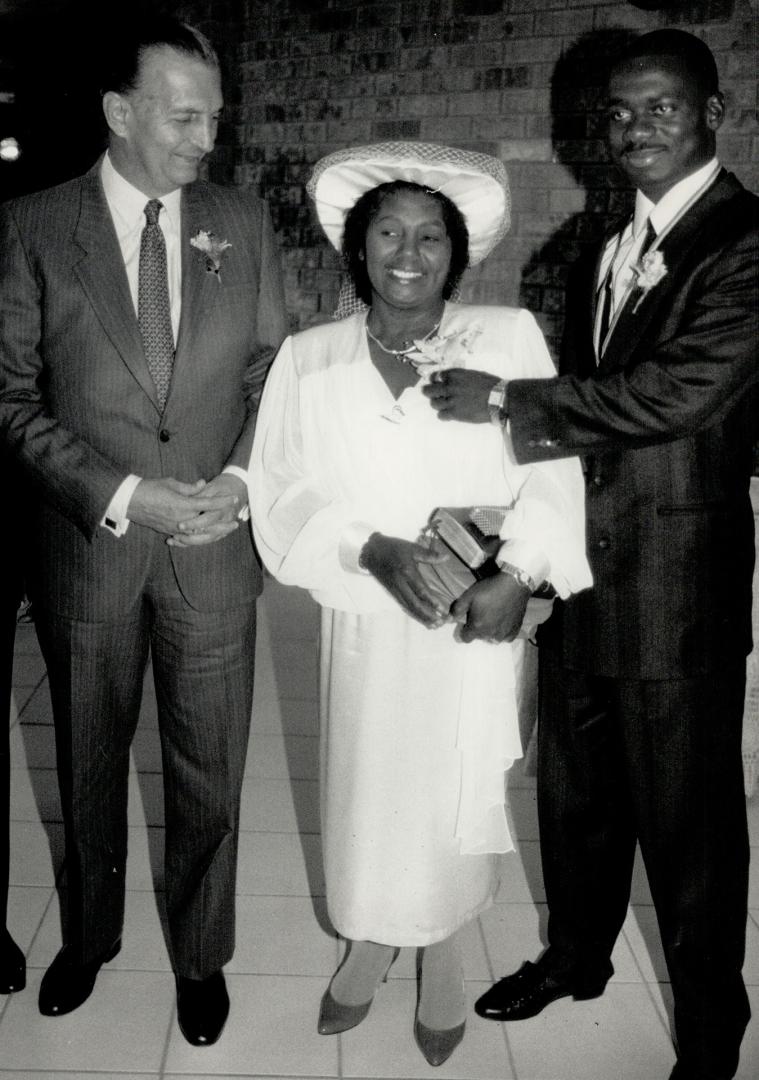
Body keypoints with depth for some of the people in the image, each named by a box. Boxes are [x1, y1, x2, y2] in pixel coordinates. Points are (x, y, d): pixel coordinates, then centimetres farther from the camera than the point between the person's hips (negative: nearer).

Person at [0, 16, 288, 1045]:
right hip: (85, 544, -1)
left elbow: (273, 371, 6)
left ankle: (201, 953, 35)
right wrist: (124, 495, -16)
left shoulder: (243, 222, 3)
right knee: (90, 760, 18)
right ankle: (89, 933, 42)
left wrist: (238, 480, -11)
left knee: (208, 770, 11)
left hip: (215, 542, 1)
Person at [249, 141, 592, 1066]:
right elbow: (286, 497, -3)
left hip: (479, 623, -1)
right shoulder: (308, 360, 1)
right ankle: (372, 941, 41)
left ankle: (442, 950, 39)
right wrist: (373, 550, -19)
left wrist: (518, 570, -22)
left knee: (456, 794, 12)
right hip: (368, 625, 1)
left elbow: (552, 469, -7)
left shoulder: (510, 337, -3)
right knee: (369, 790, 13)